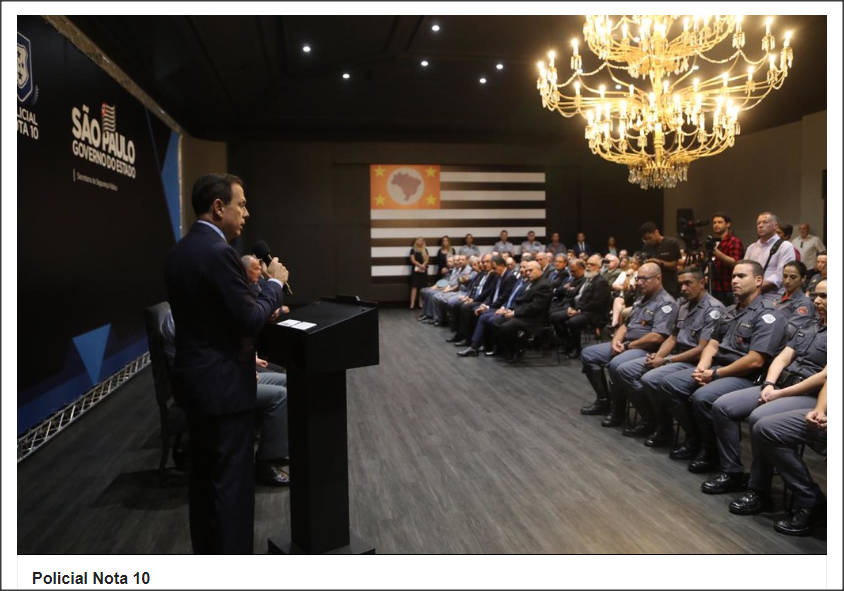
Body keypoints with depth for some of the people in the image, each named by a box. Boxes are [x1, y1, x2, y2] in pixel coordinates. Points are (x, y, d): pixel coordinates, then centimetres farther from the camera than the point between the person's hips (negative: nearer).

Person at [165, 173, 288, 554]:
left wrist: (263, 314, 17)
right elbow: (250, 320, -22)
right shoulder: (218, 252, -20)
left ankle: (206, 555, 33)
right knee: (232, 480, 1)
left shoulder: (179, 252, 8)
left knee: (204, 474, 19)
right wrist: (275, 283, -7)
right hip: (223, 384, -9)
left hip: (194, 379, 9)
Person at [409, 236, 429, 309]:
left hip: (423, 270, 3)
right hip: (415, 269, -3)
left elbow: (426, 260, 4)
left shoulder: (425, 250, 12)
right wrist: (420, 265, -16)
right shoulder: (413, 250, 5)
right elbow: (413, 260, -4)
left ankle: (421, 303, 6)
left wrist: (423, 266, -14)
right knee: (414, 286, -7)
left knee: (423, 287, 1)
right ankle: (412, 304, -10)